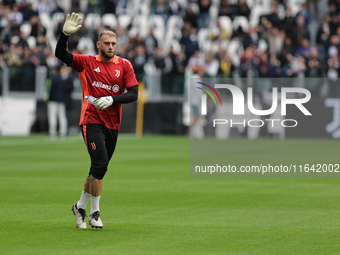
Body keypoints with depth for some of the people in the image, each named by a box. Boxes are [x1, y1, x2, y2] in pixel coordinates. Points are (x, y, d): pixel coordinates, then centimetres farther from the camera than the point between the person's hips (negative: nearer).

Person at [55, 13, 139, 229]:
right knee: (101, 164, -18)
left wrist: (111, 100, -18)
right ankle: (94, 212, -8)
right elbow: (60, 54, -6)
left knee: (99, 170, 9)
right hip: (92, 121, -3)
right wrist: (66, 34, -21)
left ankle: (81, 206, 27)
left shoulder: (124, 65, 5)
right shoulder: (87, 63, 2)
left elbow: (133, 94, -3)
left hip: (113, 125, 3)